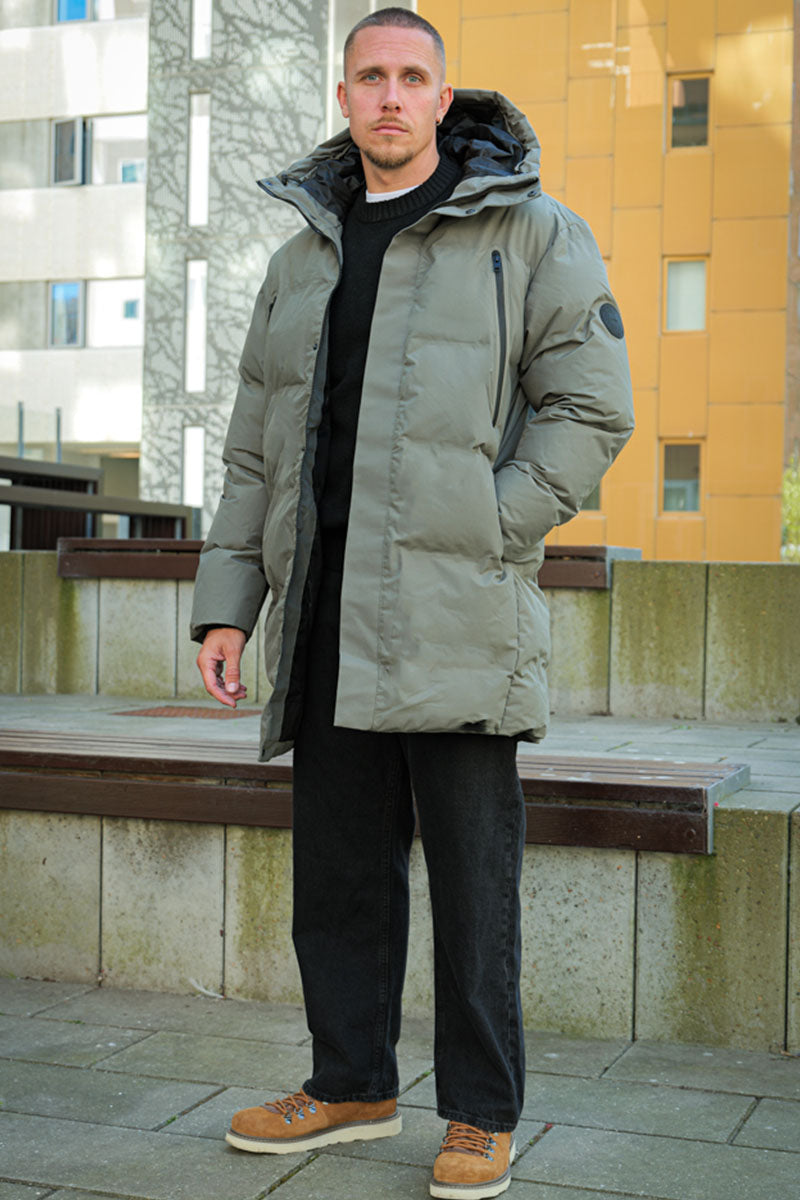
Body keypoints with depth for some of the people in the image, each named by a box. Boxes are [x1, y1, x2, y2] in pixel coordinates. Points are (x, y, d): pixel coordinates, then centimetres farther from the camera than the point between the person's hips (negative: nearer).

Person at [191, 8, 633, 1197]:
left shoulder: (529, 232, 3)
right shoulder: (305, 256, 18)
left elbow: (590, 406, -3)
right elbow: (257, 445, 17)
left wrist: (479, 538, -12)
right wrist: (227, 602, 9)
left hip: (457, 615, -5)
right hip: (329, 617, 5)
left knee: (472, 869, 1)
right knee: (339, 864, 11)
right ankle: (352, 1084, 26)